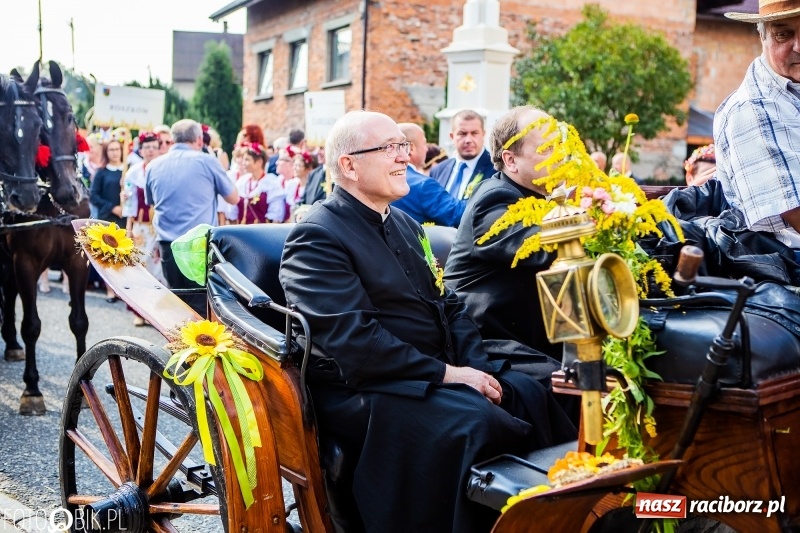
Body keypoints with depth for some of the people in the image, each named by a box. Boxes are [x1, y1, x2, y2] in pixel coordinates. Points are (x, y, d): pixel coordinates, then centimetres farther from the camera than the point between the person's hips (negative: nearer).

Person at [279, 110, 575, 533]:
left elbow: (447, 304, 14)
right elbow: (355, 341, -21)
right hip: (364, 388, -8)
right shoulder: (317, 237, -12)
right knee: (474, 420, -29)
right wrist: (447, 373, -20)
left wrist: (475, 366, -5)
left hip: (435, 375, 8)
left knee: (529, 393, -10)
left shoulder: (404, 224, 16)